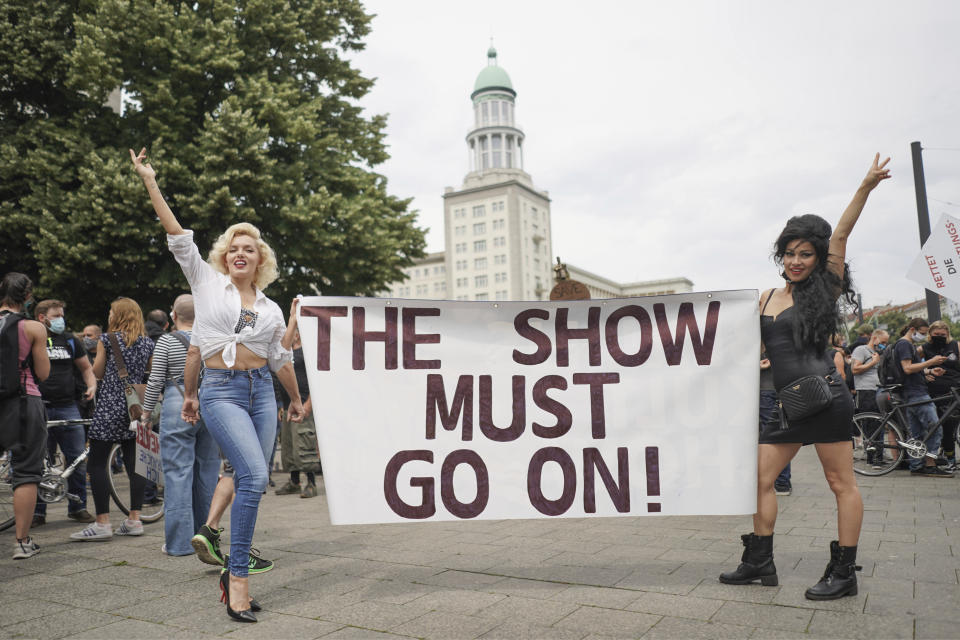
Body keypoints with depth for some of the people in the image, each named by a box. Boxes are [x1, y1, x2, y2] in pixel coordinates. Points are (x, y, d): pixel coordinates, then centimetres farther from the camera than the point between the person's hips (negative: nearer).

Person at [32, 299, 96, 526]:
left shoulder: (70, 342, 15)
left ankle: (78, 507, 13)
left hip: (68, 407, 2)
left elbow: (86, 367, 22)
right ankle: (38, 511, 13)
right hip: (38, 408, -2)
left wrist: (92, 386, 4)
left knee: (78, 460, 1)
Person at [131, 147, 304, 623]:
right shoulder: (206, 281, 7)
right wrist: (150, 184, -3)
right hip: (221, 391, -4)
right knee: (255, 476, -20)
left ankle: (234, 573, 18)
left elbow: (282, 359, 19)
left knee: (249, 482, 4)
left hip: (261, 391, 4)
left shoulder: (271, 308, 13)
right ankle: (239, 576, -9)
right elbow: (179, 238, 1)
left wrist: (295, 399, 24)